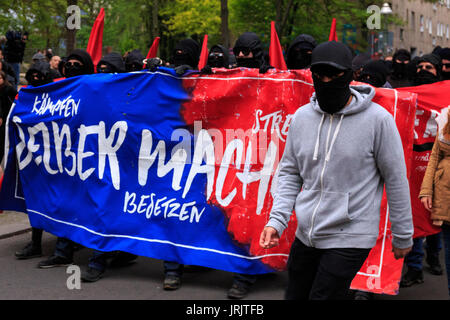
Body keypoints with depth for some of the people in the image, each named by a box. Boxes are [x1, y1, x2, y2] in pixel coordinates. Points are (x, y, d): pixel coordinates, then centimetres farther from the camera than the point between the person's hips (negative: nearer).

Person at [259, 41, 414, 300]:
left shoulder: (377, 119, -11)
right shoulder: (302, 117, 3)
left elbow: (396, 178, -5)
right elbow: (290, 172, 10)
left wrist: (403, 235, 1)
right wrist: (276, 220, -2)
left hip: (350, 239, -5)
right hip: (305, 235, 6)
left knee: (323, 296, -11)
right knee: (296, 296, 14)